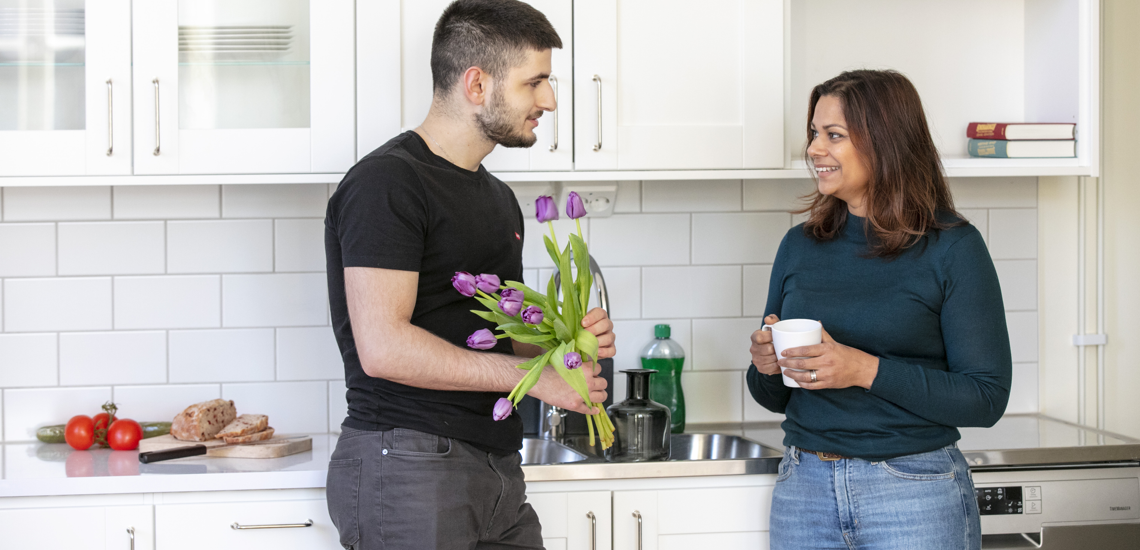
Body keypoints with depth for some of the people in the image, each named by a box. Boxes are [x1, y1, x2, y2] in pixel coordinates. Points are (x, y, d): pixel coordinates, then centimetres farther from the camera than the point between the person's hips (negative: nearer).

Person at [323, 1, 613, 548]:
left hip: (497, 473, 8)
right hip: (407, 467, -8)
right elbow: (383, 346, -21)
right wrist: (536, 375, -16)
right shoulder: (385, 181, -10)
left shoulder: (497, 198, 20)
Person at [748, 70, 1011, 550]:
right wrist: (765, 366, -7)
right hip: (803, 488, 4)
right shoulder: (800, 245, 8)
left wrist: (868, 371, -20)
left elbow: (986, 398, -12)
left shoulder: (952, 248, -6)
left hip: (913, 492, -4)